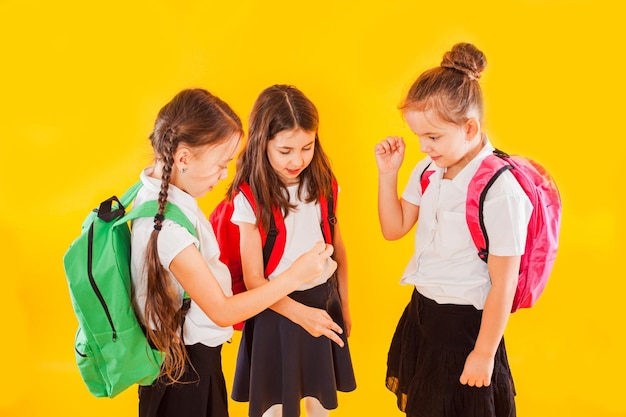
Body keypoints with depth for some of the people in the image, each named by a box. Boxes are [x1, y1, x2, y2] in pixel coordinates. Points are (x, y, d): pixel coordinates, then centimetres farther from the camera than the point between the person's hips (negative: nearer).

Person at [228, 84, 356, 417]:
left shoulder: (322, 184, -5)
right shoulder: (250, 199, -17)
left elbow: (338, 249, 7)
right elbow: (254, 280, -16)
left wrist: (343, 304, 13)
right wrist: (299, 312, -27)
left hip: (323, 302, 4)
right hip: (277, 308, -3)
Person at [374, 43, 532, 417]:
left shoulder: (500, 189, -24)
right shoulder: (428, 170, -2)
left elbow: (503, 284, -19)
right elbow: (394, 228, 8)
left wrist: (485, 353, -12)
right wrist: (388, 173, -4)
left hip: (466, 323, -7)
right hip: (421, 312, 7)